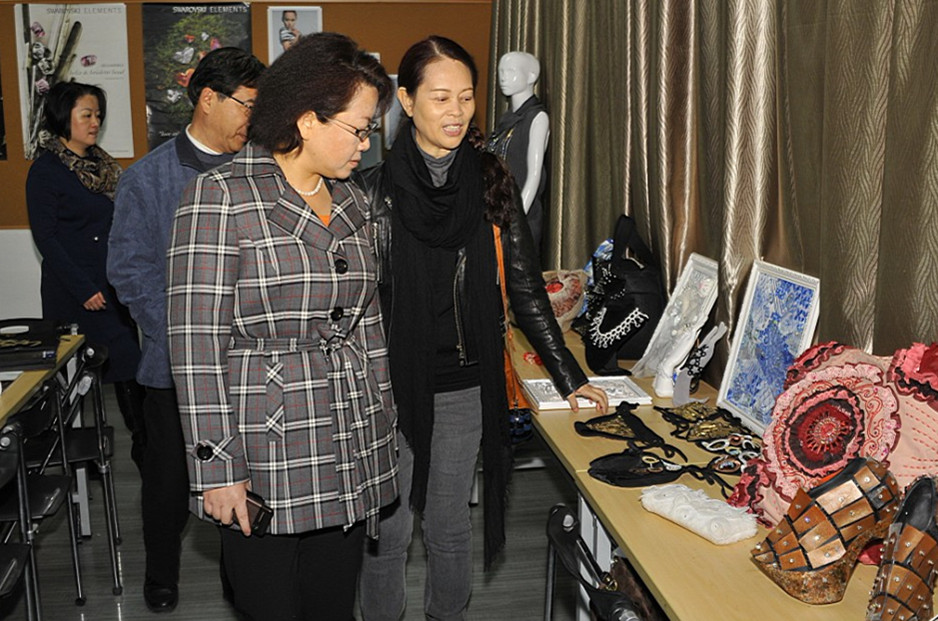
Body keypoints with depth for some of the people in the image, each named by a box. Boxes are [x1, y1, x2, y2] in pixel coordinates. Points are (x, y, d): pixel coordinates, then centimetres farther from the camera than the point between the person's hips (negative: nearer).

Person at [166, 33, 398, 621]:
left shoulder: (352, 202, 10)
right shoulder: (220, 196, -9)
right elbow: (196, 341, -12)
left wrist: (385, 424, 13)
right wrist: (217, 468, -14)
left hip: (351, 458, 6)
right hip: (264, 460, -5)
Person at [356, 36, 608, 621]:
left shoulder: (490, 181, 1)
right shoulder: (376, 189, -7)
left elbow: (525, 284, 4)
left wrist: (569, 375, 3)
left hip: (464, 389, 2)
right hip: (392, 387, -2)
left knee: (450, 527, 16)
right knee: (389, 530, 10)